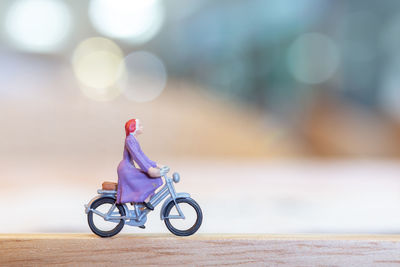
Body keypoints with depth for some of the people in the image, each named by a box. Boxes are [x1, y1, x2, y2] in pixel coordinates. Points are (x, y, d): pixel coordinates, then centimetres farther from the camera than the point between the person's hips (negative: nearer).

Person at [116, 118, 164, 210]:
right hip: (126, 169, -10)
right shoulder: (130, 140, -16)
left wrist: (155, 165, 14)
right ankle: (146, 200, -7)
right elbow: (136, 155, -28)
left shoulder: (133, 140, 16)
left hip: (128, 169, 10)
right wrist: (149, 169, -35)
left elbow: (142, 155, 18)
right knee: (154, 178, -14)